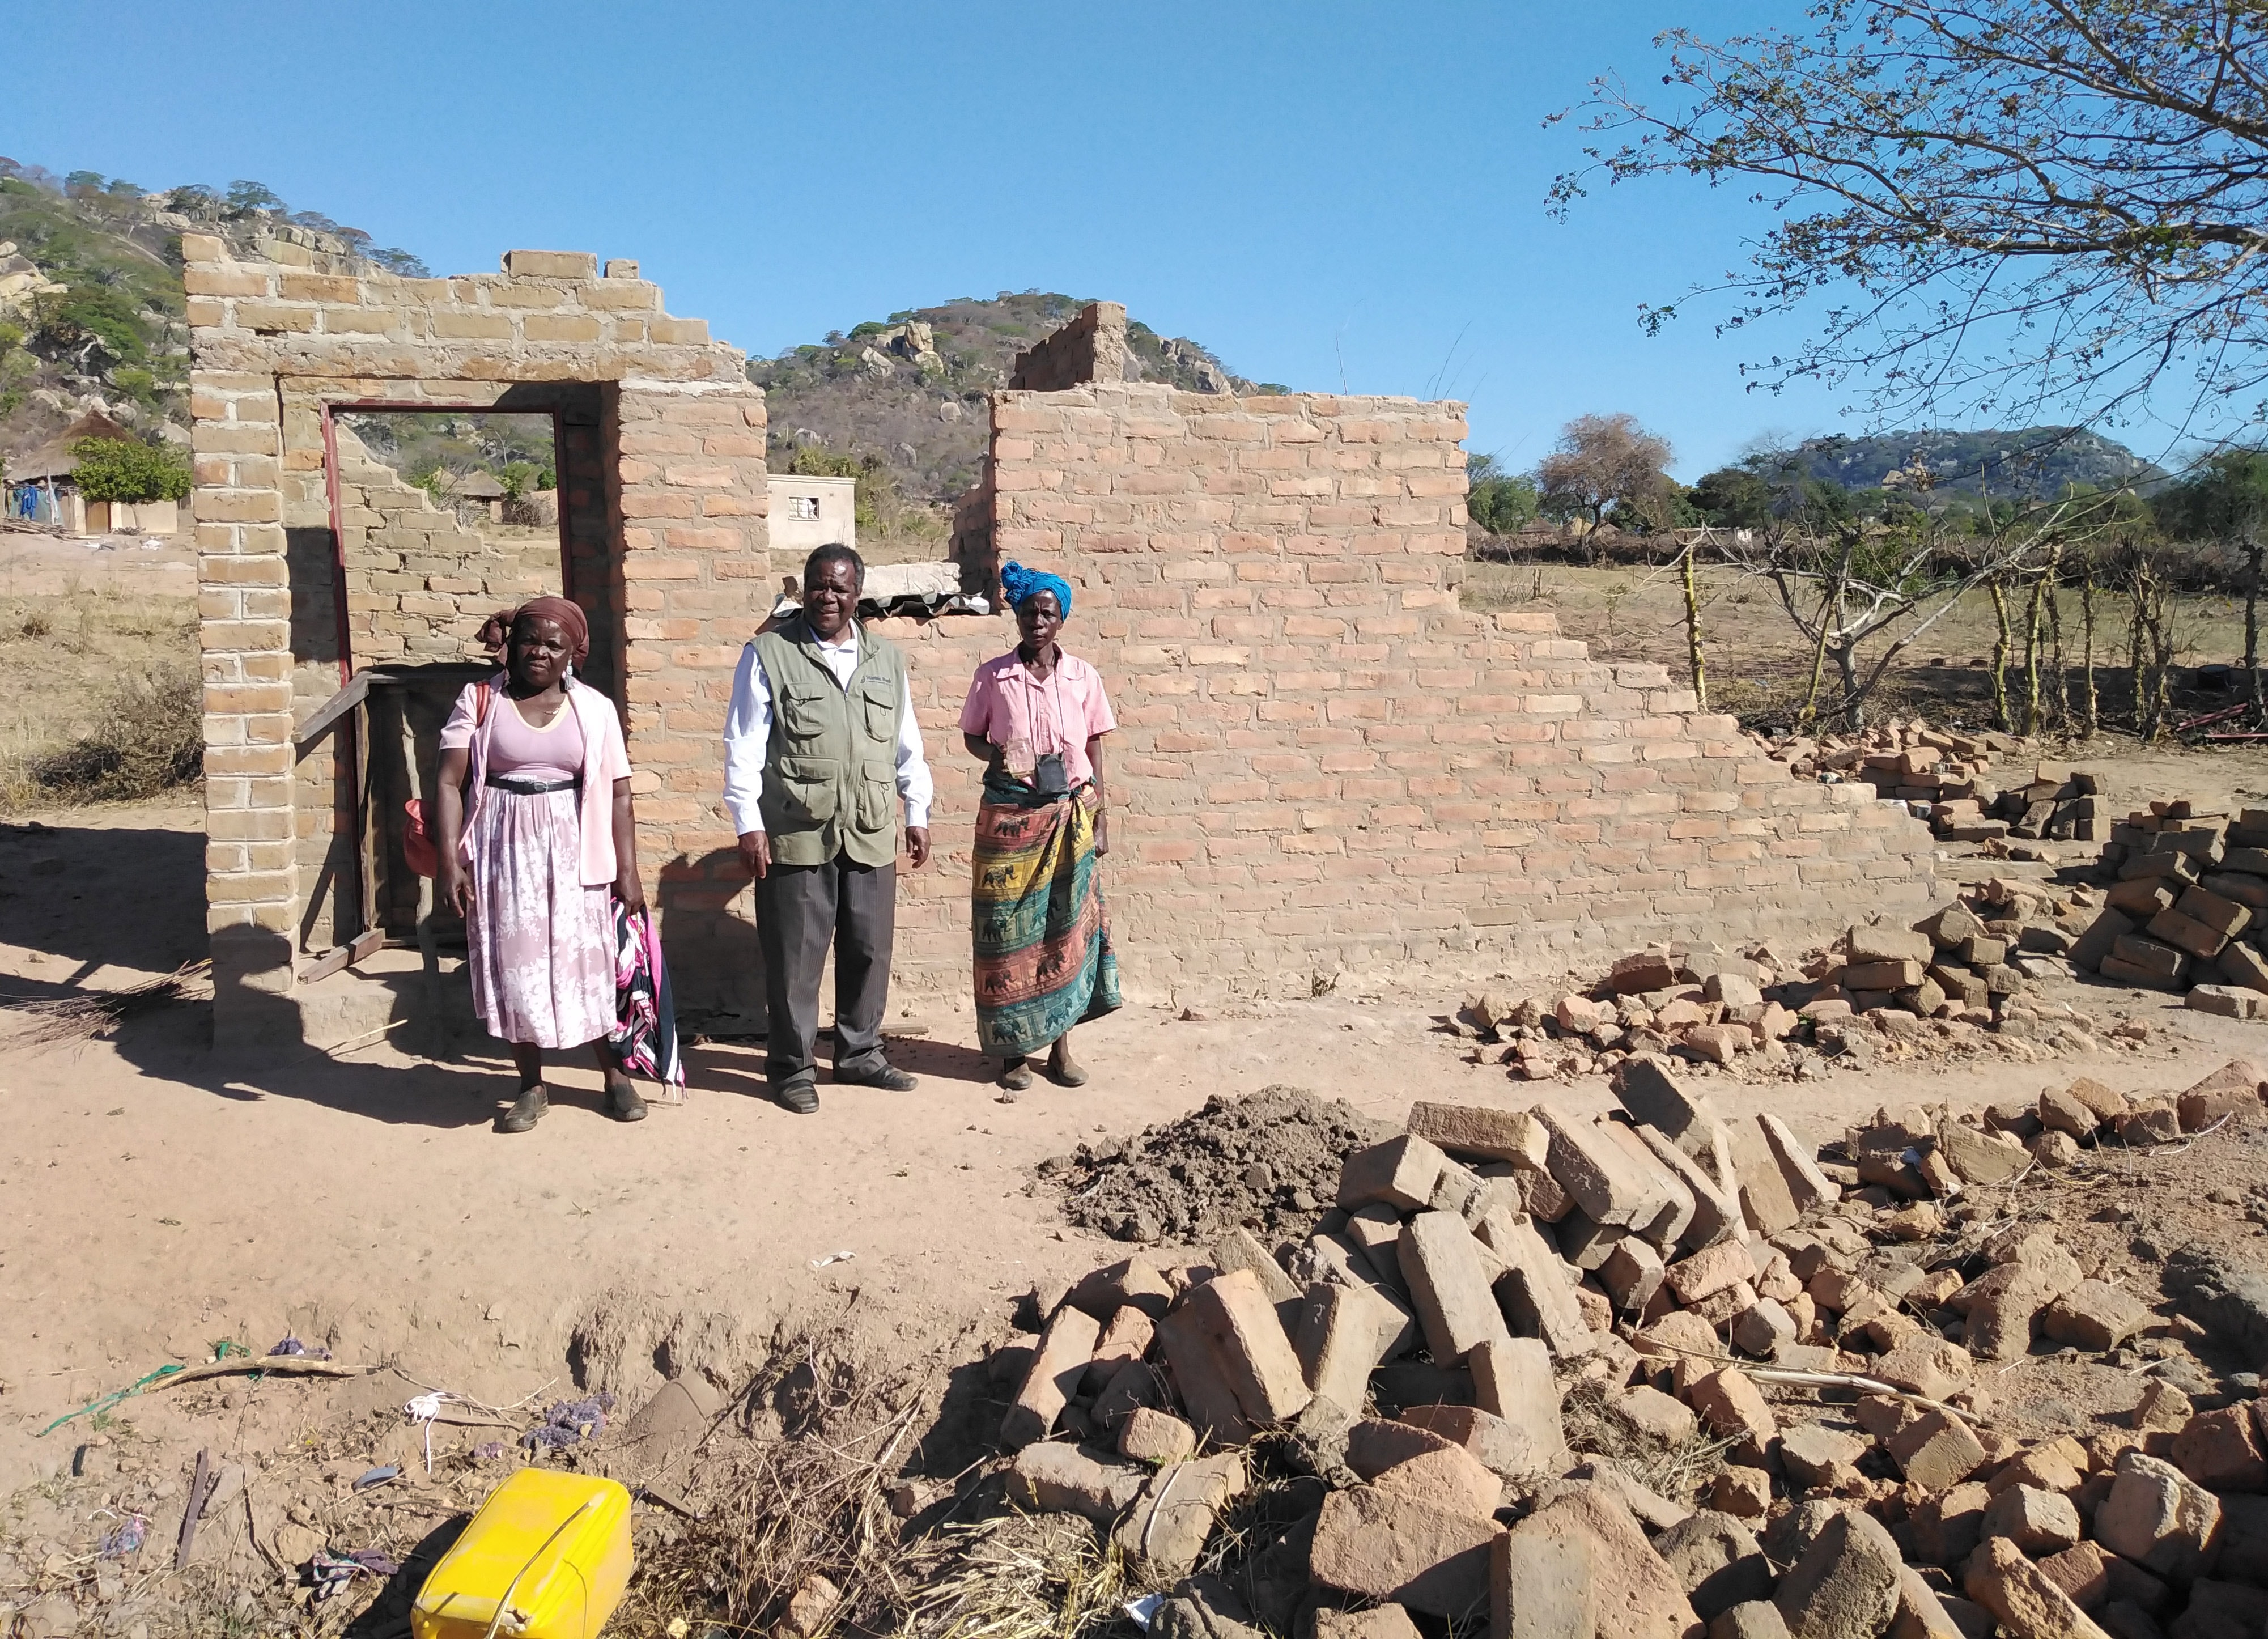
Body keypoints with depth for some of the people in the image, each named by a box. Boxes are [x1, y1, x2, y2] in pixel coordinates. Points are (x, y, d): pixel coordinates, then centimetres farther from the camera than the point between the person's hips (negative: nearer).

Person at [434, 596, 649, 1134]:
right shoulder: (479, 701, 0)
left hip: (572, 855, 0)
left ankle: (615, 1078, 19)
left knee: (588, 965, 3)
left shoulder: (594, 708, 1)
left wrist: (627, 871, -5)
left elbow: (618, 794, 0)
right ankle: (532, 1087, 20)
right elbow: (450, 783, -4)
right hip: (503, 853, 1)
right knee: (513, 968, 5)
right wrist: (448, 860, -12)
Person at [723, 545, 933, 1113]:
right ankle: (792, 1067, 17)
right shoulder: (768, 655, -2)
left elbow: (908, 744, 16)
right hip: (795, 834, -4)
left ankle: (859, 1054, 28)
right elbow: (743, 747, -3)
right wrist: (748, 824, -8)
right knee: (795, 956, 2)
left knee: (869, 950, 11)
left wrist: (917, 813, 13)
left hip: (870, 835, 4)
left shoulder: (887, 660, 11)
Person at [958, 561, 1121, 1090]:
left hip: (1069, 816, 2)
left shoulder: (1083, 677, 3)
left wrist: (1099, 815, 4)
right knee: (1008, 930, 0)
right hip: (1009, 816, -1)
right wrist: (996, 756, -15)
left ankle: (1060, 1044, 16)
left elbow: (1093, 750, 7)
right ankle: (1013, 1049, 11)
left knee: (1065, 925, 5)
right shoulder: (993, 676, -1)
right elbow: (972, 737, 8)